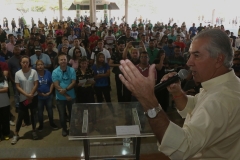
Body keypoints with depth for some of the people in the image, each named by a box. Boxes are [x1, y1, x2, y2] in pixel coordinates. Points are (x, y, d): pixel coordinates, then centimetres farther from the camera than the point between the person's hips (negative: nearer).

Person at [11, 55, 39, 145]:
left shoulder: (33, 72, -9)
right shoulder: (18, 73, -6)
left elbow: (36, 85, -7)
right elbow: (18, 87, -6)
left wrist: (31, 95, -12)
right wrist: (27, 95, -14)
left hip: (33, 97, 0)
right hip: (23, 98, 0)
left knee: (33, 114, 11)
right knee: (20, 116, 5)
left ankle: (34, 131, 29)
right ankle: (16, 134, 18)